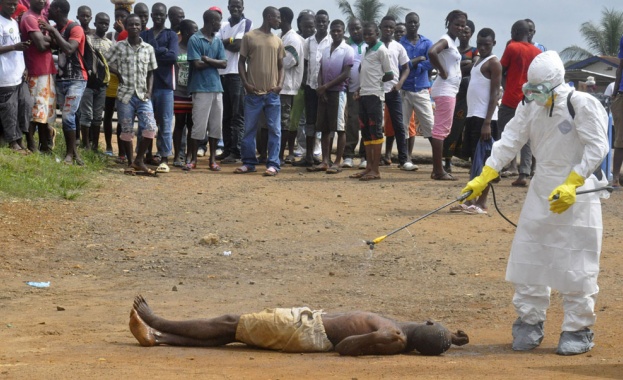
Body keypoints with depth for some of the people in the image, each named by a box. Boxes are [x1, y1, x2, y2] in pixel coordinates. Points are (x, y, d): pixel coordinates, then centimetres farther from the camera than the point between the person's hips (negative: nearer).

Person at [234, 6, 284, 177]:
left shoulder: (278, 41, 12)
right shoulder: (249, 37, 2)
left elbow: (280, 66, 16)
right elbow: (241, 62, 4)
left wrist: (280, 84, -2)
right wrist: (245, 83, -8)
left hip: (272, 93, 2)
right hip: (253, 92, -2)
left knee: (274, 130, -1)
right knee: (249, 129, 4)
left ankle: (273, 164, 1)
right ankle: (249, 162, 12)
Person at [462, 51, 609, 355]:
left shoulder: (583, 105, -16)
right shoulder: (530, 107, 2)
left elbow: (597, 148, -17)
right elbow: (510, 141, 3)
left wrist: (571, 184, -23)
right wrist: (483, 178, -4)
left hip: (579, 192, -6)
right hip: (541, 191, 6)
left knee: (576, 264, -3)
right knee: (528, 255, 6)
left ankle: (578, 330, 9)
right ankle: (529, 323, 19)